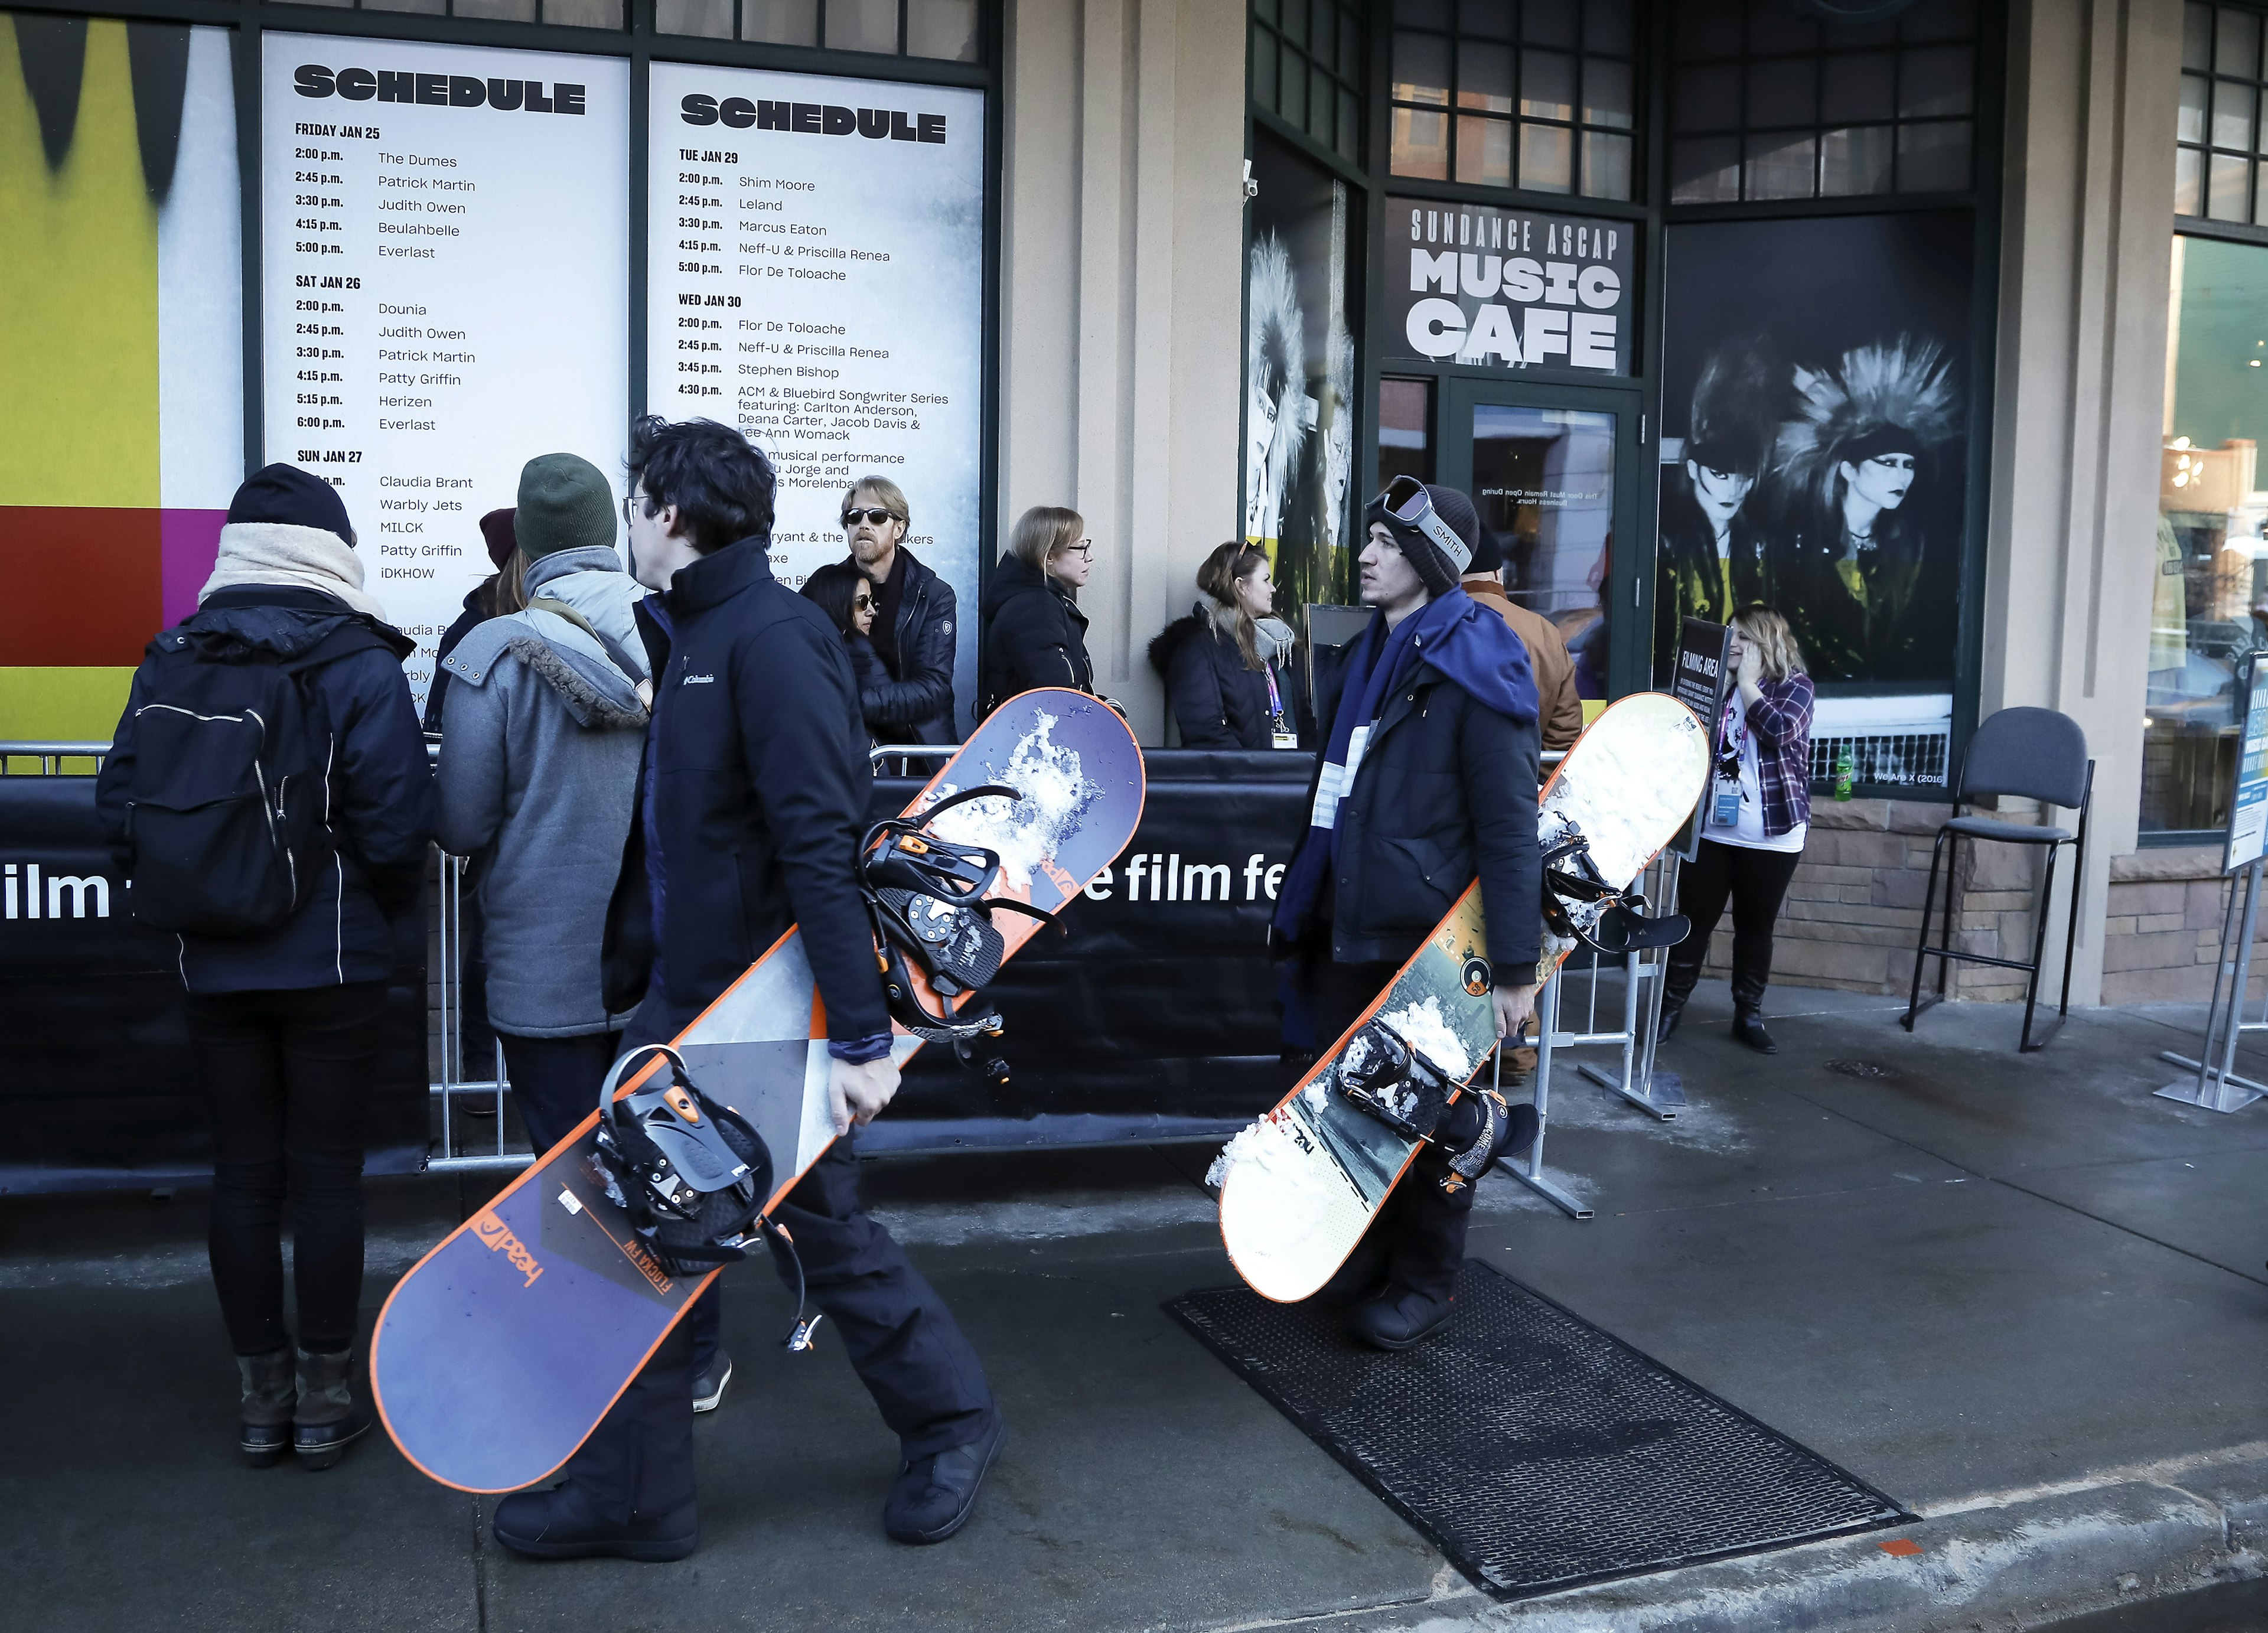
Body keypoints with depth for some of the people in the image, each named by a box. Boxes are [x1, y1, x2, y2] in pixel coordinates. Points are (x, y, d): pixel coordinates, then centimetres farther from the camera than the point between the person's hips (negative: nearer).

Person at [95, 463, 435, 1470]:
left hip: (214, 964, 3)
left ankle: (262, 1396, 22)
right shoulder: (359, 665, -10)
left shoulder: (172, 660, 1)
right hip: (331, 963, -3)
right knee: (325, 1172, 6)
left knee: (242, 1172, 11)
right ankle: (322, 1400, 14)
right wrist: (389, 906, 3)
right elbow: (397, 820, -16)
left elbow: (120, 803, 0)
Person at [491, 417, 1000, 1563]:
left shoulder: (771, 640, -18)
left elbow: (822, 851, -25)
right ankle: (632, 1493, 23)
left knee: (825, 1235, 7)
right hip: (680, 1003, 9)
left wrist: (859, 1037, -27)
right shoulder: (686, 633, 12)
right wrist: (626, 971, 17)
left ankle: (951, 1421, 30)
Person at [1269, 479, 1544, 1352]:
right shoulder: (1371, 657, 12)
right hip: (1353, 928, 8)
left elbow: (1510, 828, -17)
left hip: (1430, 936, -7)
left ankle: (1427, 1279, 24)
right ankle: (1378, 1247, 35)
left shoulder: (1474, 669, -13)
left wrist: (1516, 968, -20)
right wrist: (1305, 908, 20)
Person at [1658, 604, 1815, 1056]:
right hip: (1709, 829, 3)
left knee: (1756, 926, 9)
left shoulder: (1794, 687, -2)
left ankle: (1749, 1015, 19)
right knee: (1694, 920, 4)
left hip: (1771, 837, -3)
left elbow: (1780, 729, -21)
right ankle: (1670, 1006, 13)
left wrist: (1747, 682, -12)